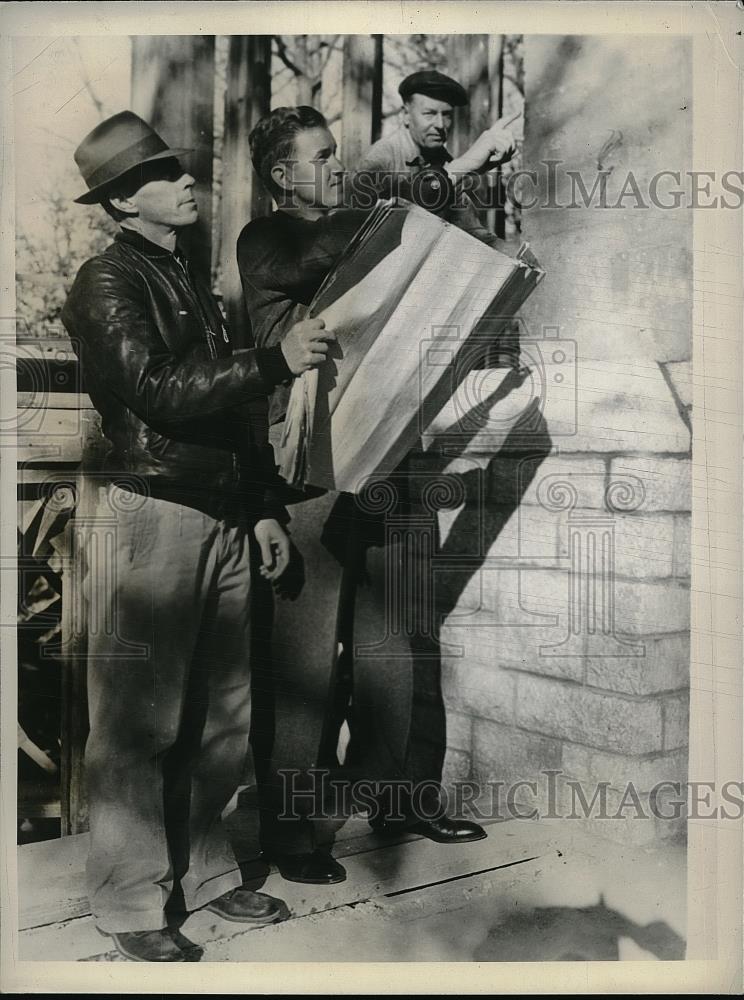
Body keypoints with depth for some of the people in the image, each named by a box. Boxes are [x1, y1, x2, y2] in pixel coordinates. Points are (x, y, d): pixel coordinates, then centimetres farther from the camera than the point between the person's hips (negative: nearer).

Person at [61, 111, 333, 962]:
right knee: (138, 722, 1)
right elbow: (160, 392, -17)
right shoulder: (107, 282, -4)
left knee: (222, 715, 11)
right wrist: (276, 359, -19)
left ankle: (202, 868, 27)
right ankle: (131, 901, 15)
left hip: (223, 519, 8)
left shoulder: (191, 279, 20)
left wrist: (263, 507, 15)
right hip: (150, 516, -7)